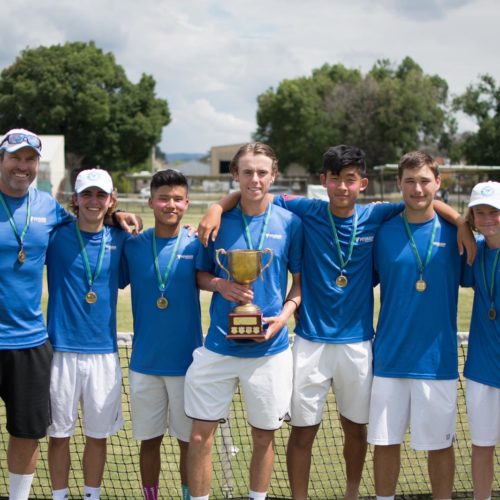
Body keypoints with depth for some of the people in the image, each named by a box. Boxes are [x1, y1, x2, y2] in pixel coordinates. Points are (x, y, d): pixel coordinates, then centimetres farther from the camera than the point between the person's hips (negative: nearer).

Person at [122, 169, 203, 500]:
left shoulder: (196, 245, -3)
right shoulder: (133, 245, 1)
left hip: (186, 361, -1)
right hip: (145, 361, 1)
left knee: (189, 440, 8)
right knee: (149, 440, 11)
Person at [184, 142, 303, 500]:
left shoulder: (289, 223, -1)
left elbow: (301, 278, 6)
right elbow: (201, 274, 9)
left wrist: (285, 313, -11)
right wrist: (221, 285, -12)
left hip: (269, 348, 0)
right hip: (218, 346, 1)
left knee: (264, 436, 11)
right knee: (201, 435, 2)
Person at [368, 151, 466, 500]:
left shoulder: (454, 232, -1)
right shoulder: (383, 232, 2)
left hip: (437, 357, -1)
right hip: (390, 356, 1)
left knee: (440, 443, 8)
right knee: (385, 441, 8)